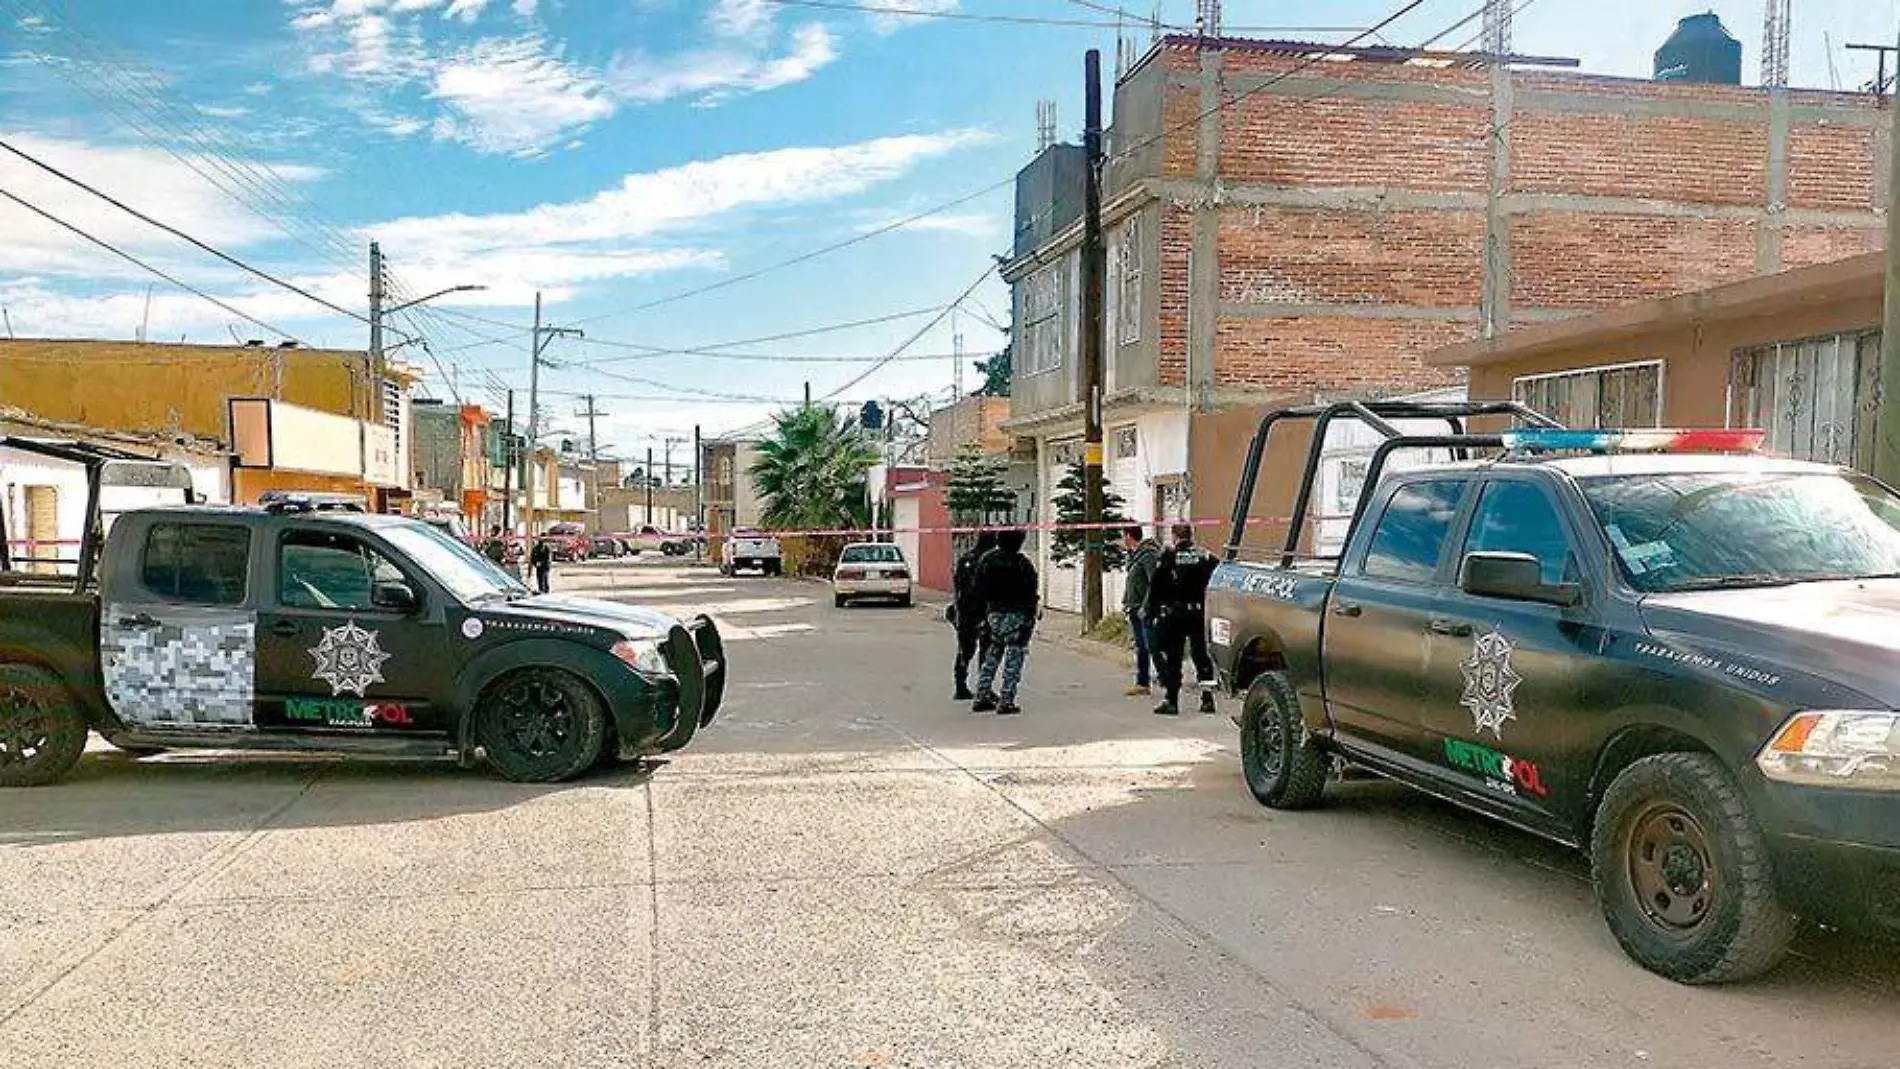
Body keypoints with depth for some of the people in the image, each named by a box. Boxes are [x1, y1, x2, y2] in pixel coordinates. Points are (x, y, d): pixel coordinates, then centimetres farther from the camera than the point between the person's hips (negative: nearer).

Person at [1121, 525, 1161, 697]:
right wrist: (1125, 602, 16)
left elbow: (1155, 582, -20)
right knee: (1140, 648, 13)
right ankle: (1141, 683, 19)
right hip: (1135, 610, 10)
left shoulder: (1148, 554, -14)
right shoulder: (1134, 555, 16)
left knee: (1152, 646, -11)